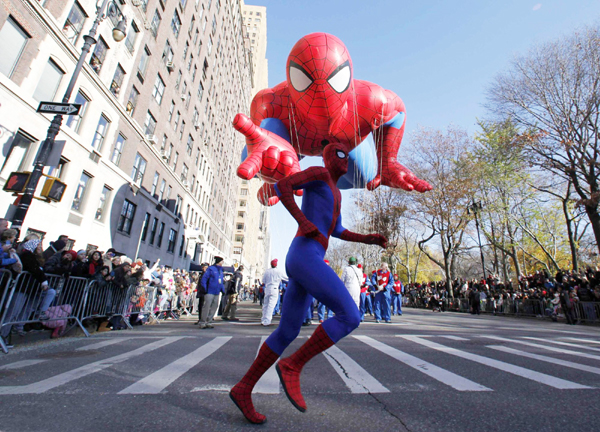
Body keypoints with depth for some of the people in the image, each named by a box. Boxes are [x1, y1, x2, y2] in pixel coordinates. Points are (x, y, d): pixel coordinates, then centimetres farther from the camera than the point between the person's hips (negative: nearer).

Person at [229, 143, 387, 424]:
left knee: (287, 333, 11)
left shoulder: (335, 193, 33)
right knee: (350, 317, -13)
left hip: (304, 263, 10)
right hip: (305, 258, -10)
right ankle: (292, 366, -5)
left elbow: (337, 232, 31)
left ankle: (243, 389, 21)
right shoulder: (319, 172, 5)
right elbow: (282, 185, -8)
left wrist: (370, 239, 19)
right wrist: (305, 223, -15)